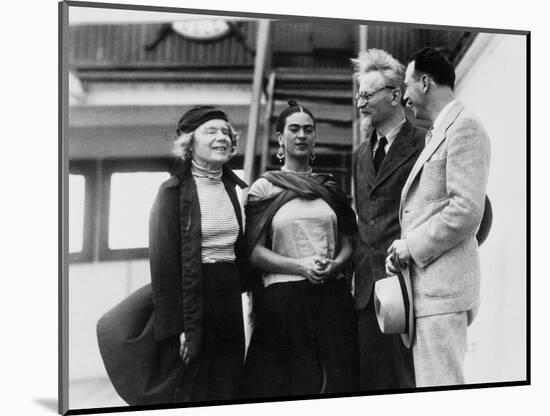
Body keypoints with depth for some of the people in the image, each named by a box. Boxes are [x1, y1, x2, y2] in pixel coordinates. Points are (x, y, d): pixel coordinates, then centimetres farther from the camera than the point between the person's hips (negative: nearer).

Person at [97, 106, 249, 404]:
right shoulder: (174, 191, -9)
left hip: (228, 301, 6)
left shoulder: (238, 189, 9)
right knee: (183, 391, 2)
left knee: (224, 388, 12)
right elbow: (163, 262, -13)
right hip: (188, 298, -5)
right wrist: (175, 327, -17)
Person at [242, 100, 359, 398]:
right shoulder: (263, 188, 5)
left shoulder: (330, 189, 15)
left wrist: (334, 265, -7)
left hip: (333, 297, 3)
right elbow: (255, 251, -1)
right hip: (283, 298, -3)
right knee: (289, 382, -2)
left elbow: (347, 243, 16)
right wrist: (300, 266, -15)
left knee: (337, 380, -1)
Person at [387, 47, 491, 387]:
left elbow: (467, 210, -18)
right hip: (427, 285, 10)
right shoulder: (439, 133, 23)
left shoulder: (464, 126, -7)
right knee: (426, 382, 10)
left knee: (440, 387, -10)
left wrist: (411, 248, -11)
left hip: (443, 284, -10)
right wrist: (405, 247, 7)